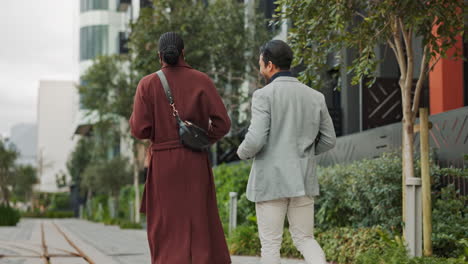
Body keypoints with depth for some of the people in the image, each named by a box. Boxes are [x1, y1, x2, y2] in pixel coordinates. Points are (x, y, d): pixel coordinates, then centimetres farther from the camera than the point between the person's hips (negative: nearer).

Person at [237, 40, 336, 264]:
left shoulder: (264, 95, -11)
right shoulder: (315, 96, 6)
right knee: (304, 239, 13)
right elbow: (328, 140, 9)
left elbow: (255, 140, -19)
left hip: (271, 181, -4)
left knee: (270, 243, 6)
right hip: (303, 180, 5)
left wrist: (243, 152, 4)